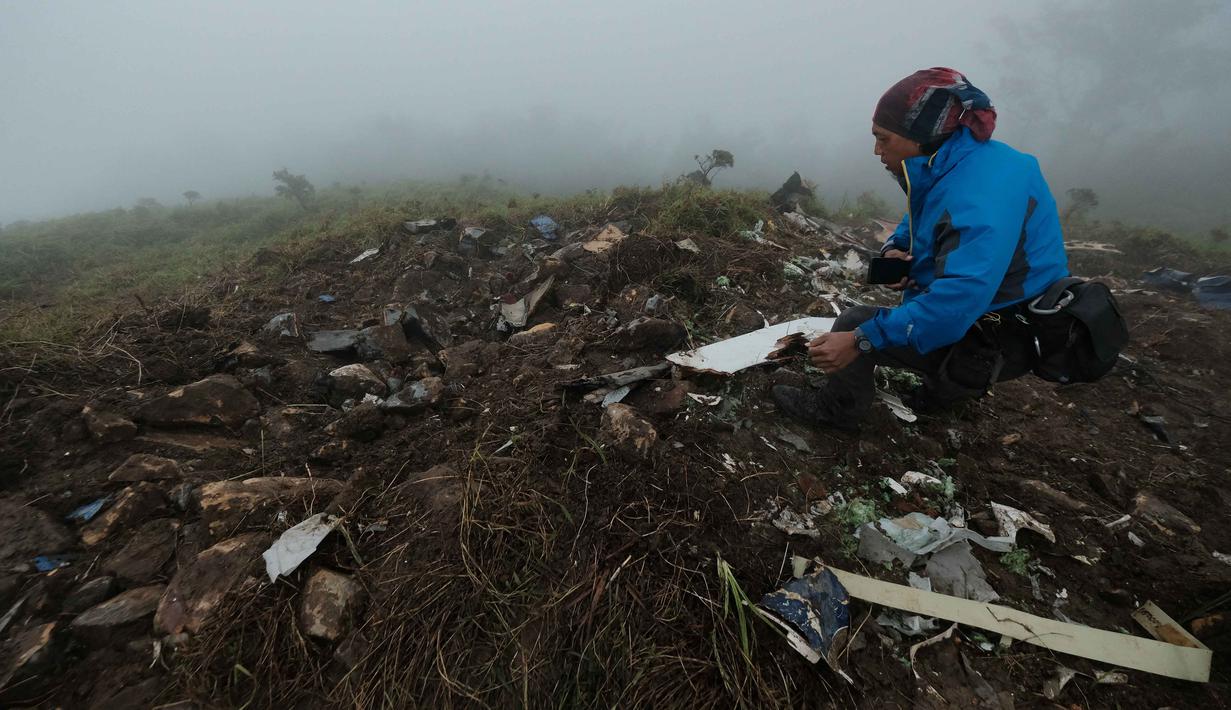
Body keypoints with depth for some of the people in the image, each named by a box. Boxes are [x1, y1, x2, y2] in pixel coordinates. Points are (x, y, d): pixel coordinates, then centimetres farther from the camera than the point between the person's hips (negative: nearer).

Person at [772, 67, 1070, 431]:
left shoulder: (979, 195, -31)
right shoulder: (948, 166, -1)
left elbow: (959, 299, -40)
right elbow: (916, 222, 16)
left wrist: (861, 340, -40)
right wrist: (894, 249, -7)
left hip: (1001, 341, -10)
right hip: (977, 308, 10)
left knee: (855, 323, -18)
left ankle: (836, 411, 5)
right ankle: (946, 382, 33)